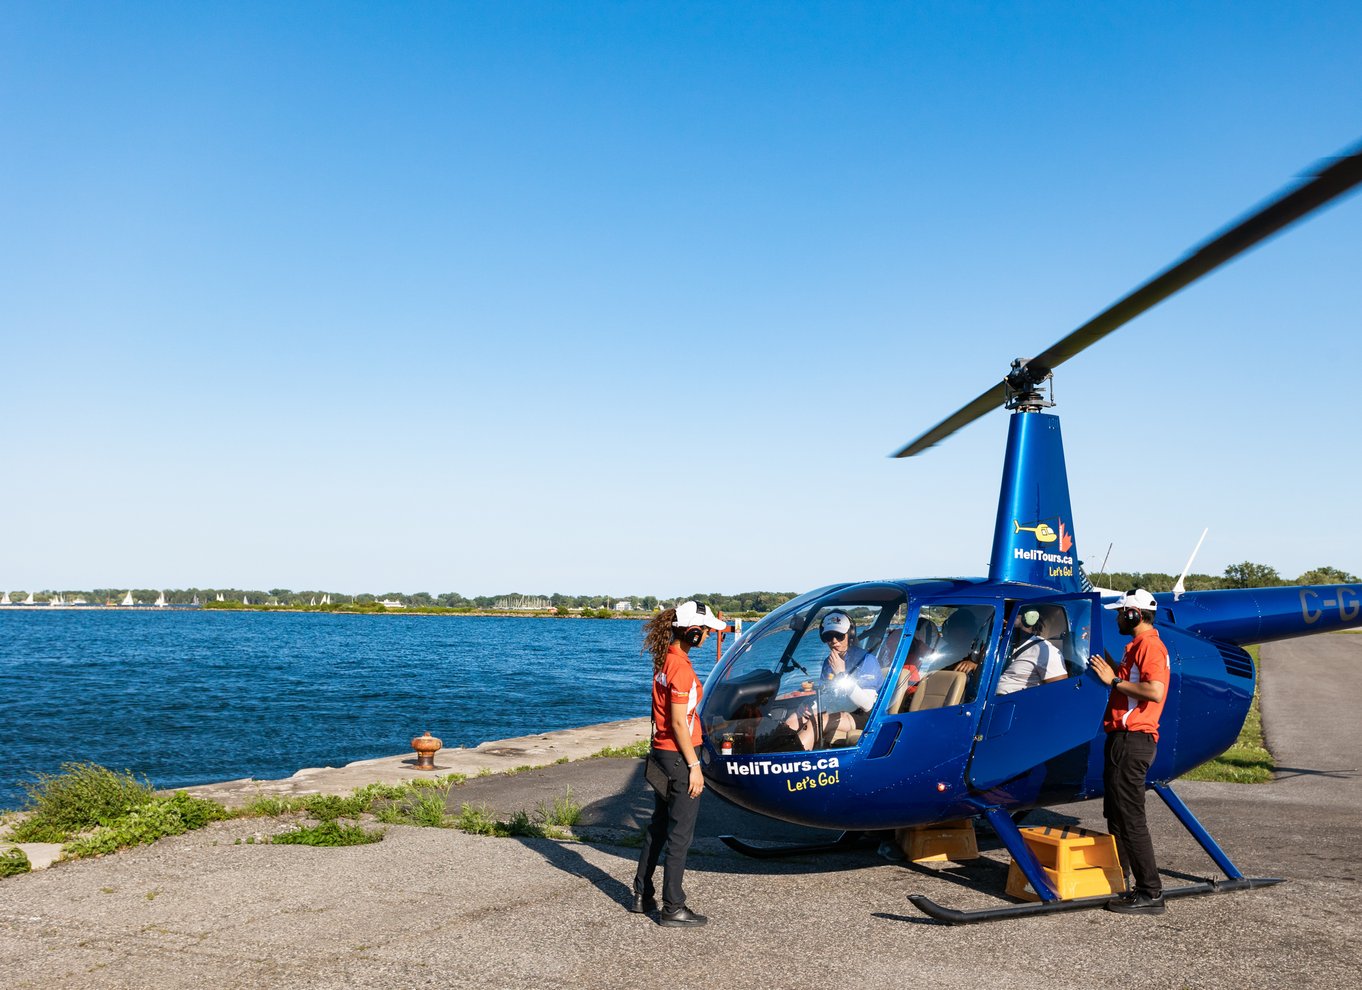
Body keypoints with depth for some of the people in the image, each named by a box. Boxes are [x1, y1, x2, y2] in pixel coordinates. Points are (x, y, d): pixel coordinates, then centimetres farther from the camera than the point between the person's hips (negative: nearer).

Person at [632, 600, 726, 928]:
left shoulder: (664, 660, 8)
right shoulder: (681, 667, -20)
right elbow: (679, 723, -20)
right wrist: (694, 766, -16)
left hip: (661, 752, 9)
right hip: (679, 757, -9)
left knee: (658, 827, 19)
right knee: (680, 834, 0)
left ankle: (642, 895, 28)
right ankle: (672, 909, 7)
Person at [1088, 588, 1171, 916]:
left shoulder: (1149, 645, -13)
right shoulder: (1137, 645, 20)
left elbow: (1155, 691, -26)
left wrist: (1113, 681, -20)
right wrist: (1107, 663, 21)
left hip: (1133, 740, -11)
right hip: (1123, 738, 11)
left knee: (1130, 816, -10)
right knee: (1116, 812, 18)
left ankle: (1150, 892, -8)